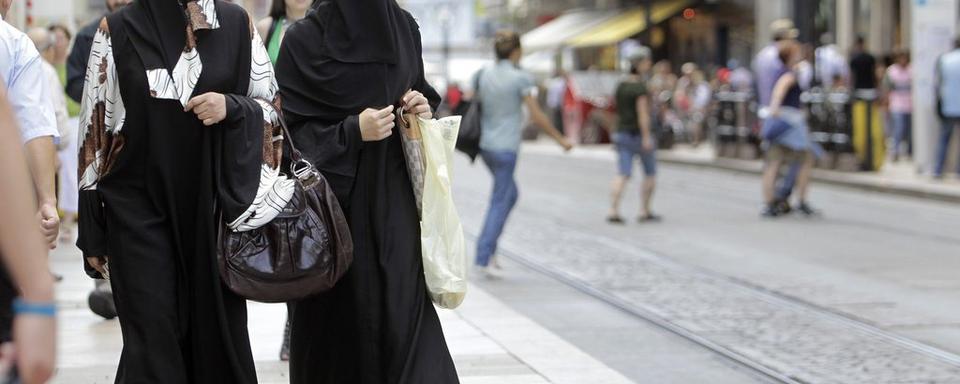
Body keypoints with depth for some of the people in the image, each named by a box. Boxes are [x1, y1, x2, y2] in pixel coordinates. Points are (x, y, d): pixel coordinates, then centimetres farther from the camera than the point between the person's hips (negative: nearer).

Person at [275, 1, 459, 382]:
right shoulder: (304, 40, -8)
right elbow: (288, 128, -7)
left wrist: (424, 106, -3)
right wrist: (351, 132, -20)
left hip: (392, 196, 3)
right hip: (335, 197, -3)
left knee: (404, 309, -5)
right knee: (339, 316, 3)